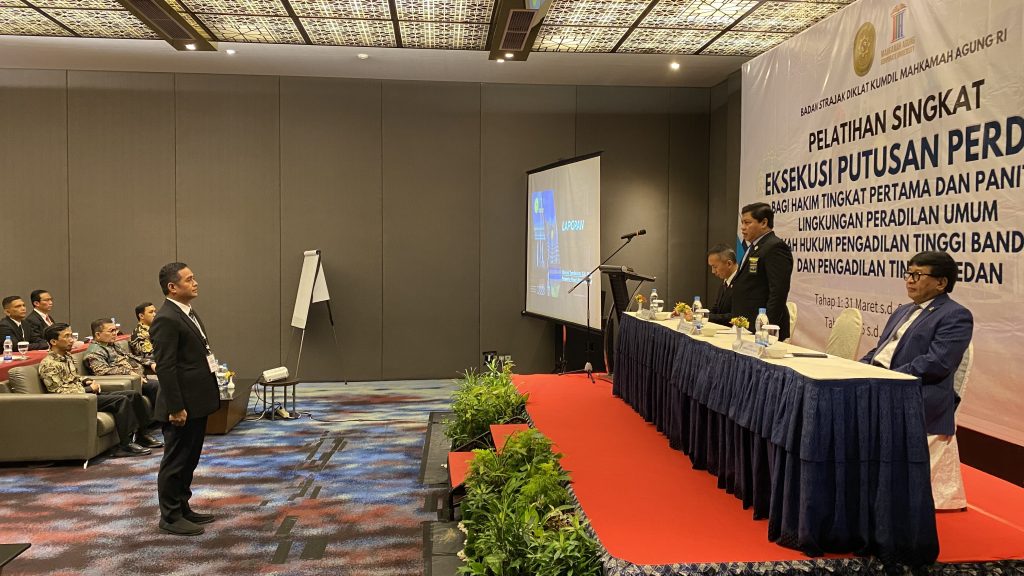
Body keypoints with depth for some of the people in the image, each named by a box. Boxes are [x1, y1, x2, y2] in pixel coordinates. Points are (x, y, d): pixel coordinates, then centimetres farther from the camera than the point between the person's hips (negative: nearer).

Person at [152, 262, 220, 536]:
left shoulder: (188, 313, 13)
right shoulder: (166, 319, -18)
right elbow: (165, 367, -21)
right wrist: (176, 408, -22)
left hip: (197, 402, 10)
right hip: (182, 405, -10)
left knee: (189, 460, 18)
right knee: (175, 462, 3)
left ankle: (183, 508, 30)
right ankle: (170, 517, 14)